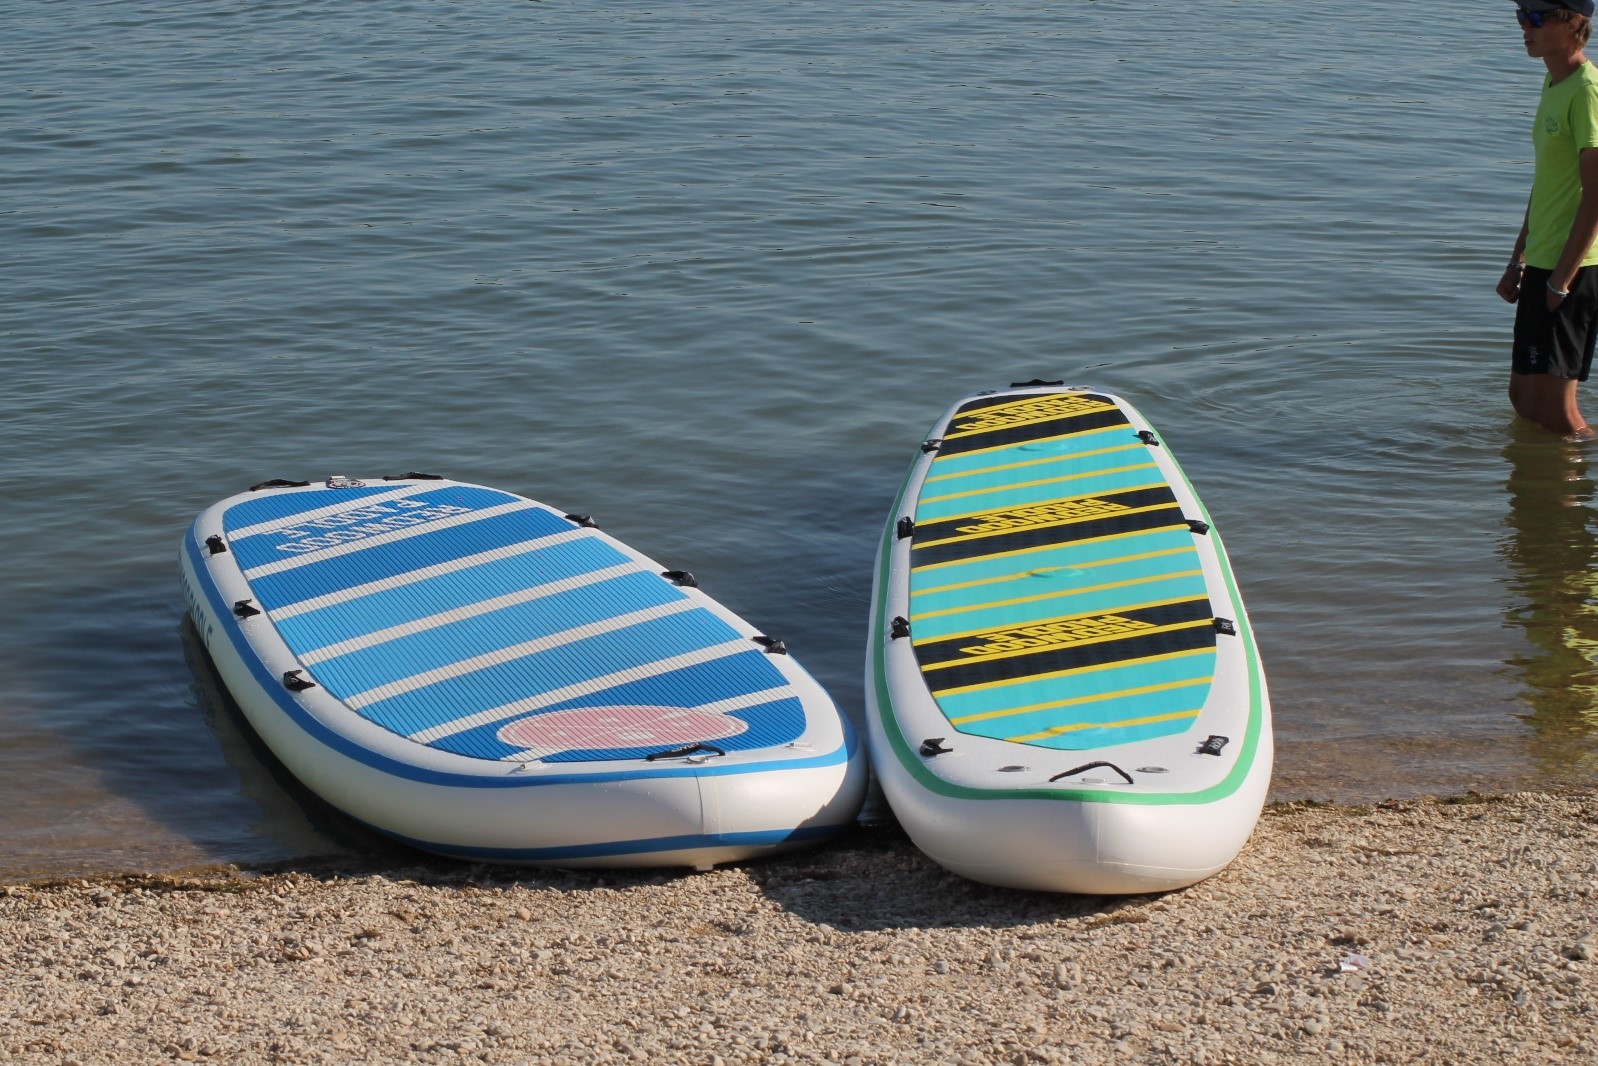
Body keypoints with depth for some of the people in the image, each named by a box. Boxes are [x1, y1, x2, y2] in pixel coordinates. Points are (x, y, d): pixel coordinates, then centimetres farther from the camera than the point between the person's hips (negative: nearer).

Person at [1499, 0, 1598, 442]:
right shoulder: (1554, 83, 14)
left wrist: (1562, 280, -20)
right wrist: (1518, 262, 22)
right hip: (1544, 264, 10)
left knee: (1552, 410, -5)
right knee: (1523, 397, 17)